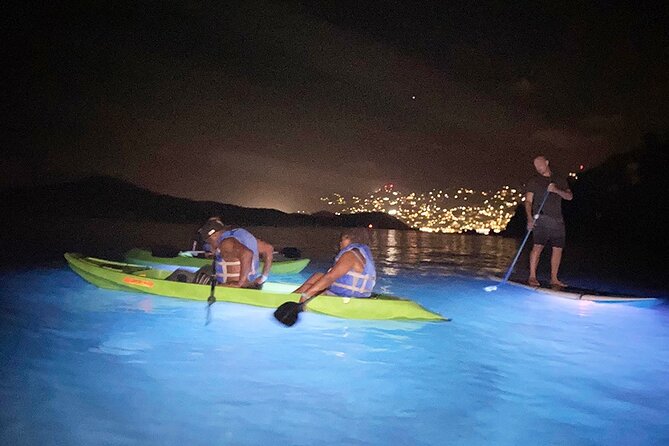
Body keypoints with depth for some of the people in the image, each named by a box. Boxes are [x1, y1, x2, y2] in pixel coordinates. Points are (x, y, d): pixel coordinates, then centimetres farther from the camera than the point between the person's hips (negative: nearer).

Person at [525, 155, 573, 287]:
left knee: (558, 248, 3)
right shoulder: (534, 181, 6)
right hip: (542, 218, -4)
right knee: (538, 246, -14)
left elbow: (569, 196, 5)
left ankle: (554, 279, 11)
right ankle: (532, 277, -10)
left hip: (558, 220, 4)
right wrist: (530, 218, -17)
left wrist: (557, 190, -15)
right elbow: (528, 201, -2)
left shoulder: (560, 181, 16)